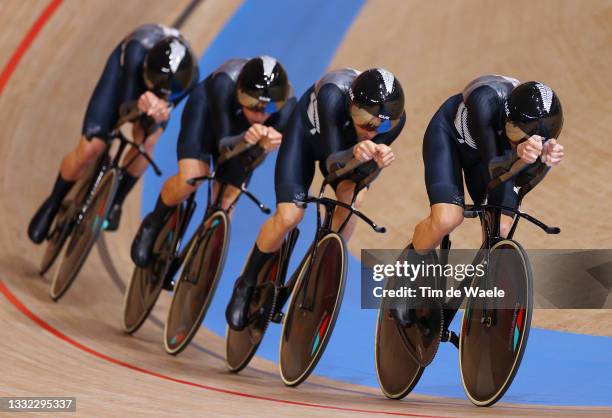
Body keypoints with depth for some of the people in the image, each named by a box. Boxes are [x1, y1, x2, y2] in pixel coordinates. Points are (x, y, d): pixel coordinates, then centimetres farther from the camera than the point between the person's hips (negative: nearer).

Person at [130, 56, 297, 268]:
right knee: (189, 181, -25)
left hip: (243, 131, 2)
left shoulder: (286, 103, -37)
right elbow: (223, 143, -41)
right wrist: (245, 138, -64)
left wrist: (264, 144, -64)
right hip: (208, 109, -2)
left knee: (223, 205, -6)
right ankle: (154, 223, 6)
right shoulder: (225, 83, -41)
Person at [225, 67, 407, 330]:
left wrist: (378, 158, -53)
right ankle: (246, 286, 8)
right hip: (307, 132, -3)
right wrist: (355, 153, -66)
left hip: (344, 141, 3)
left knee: (353, 198, -26)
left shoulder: (395, 119, -33)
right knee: (289, 216, -18)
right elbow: (332, 163, -44)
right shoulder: (334, 95, -43)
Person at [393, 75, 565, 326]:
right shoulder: (487, 101, -42)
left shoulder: (539, 120, -30)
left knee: (501, 231, -9)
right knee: (447, 219, -26)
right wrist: (517, 154, -62)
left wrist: (546, 159, -54)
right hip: (448, 135, -4)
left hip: (486, 146, 4)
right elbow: (492, 168, -41)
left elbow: (521, 179, -33)